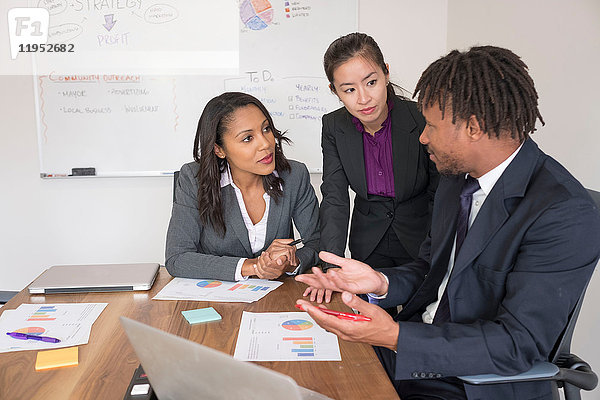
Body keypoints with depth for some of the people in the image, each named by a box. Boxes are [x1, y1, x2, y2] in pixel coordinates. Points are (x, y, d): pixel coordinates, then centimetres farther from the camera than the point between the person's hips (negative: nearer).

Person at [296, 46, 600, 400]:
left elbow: (520, 343, -24)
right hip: (415, 341, 7)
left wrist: (395, 337, -31)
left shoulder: (568, 215, -22)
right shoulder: (457, 176, 3)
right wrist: (382, 283, -8)